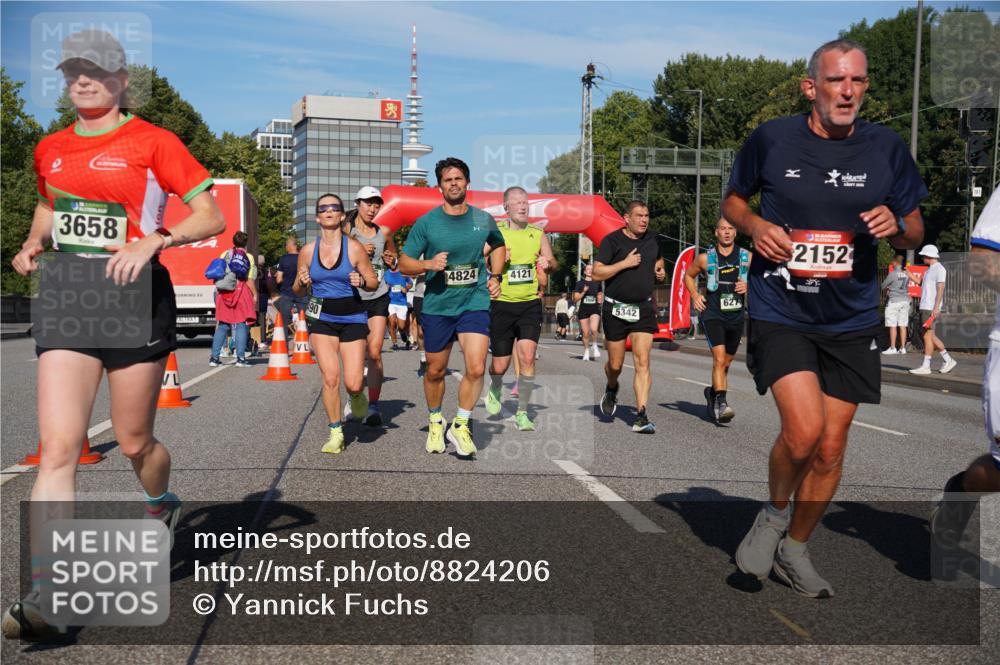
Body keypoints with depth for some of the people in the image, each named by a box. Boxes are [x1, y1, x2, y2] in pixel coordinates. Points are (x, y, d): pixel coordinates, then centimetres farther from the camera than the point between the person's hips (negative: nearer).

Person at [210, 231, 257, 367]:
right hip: (242, 293, -4)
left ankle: (214, 357, 9)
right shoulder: (248, 258, -2)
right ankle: (240, 358, -5)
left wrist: (218, 292, 19)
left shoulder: (224, 255, 10)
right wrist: (255, 295, 3)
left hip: (224, 294, 4)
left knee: (222, 326, 10)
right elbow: (250, 280, -6)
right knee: (241, 325, 0)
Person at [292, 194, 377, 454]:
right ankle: (336, 433, 9)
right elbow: (298, 292, 11)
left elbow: (373, 282, 3)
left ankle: (357, 395, 30)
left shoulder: (355, 248, -5)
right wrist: (301, 283, -11)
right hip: (321, 318, 1)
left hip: (352, 318, -1)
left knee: (353, 384, -9)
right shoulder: (307, 251, 2)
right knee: (330, 379, -9)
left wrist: (361, 281, -18)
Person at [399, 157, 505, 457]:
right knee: (435, 371, 11)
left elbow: (498, 246, 24)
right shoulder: (426, 223, -4)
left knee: (476, 368, -15)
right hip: (437, 306, 0)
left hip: (475, 303, 1)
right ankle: (435, 422, 37)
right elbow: (404, 264, -1)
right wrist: (429, 265, -21)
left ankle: (460, 426, 4)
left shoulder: (484, 219, 3)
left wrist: (495, 276, 10)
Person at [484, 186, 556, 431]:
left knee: (527, 356, -13)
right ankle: (494, 390, 39)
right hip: (502, 304, -1)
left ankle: (522, 413, -2)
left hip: (530, 304, 2)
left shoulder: (537, 234, 7)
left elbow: (553, 264, 18)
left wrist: (547, 263, -5)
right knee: (500, 364, 4)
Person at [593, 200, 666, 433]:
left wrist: (660, 271, 7)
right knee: (615, 364, 8)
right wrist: (625, 263, -18)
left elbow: (658, 260, 30)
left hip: (644, 309, 3)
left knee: (642, 362, -9)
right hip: (616, 309, -2)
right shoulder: (612, 240, -7)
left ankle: (641, 417, -10)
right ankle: (611, 390, 43)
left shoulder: (652, 240, 9)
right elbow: (597, 273, -12)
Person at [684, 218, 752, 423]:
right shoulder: (705, 258, 1)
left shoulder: (747, 257, 4)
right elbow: (688, 275, 18)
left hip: (736, 316, 3)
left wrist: (749, 286, -8)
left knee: (726, 362, 15)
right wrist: (695, 296, 3)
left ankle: (713, 391, 38)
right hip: (712, 315, -3)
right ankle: (721, 403, -23)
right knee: (719, 359, -19)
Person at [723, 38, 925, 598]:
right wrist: (754, 225, -10)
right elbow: (734, 200, 11)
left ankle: (795, 549, 30)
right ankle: (774, 514, 12)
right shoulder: (771, 139, -4)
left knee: (831, 447, 7)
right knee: (804, 429, -20)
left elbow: (915, 231, 10)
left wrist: (896, 225, -13)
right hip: (780, 314, -3)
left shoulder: (886, 148, 2)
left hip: (852, 321, 3)